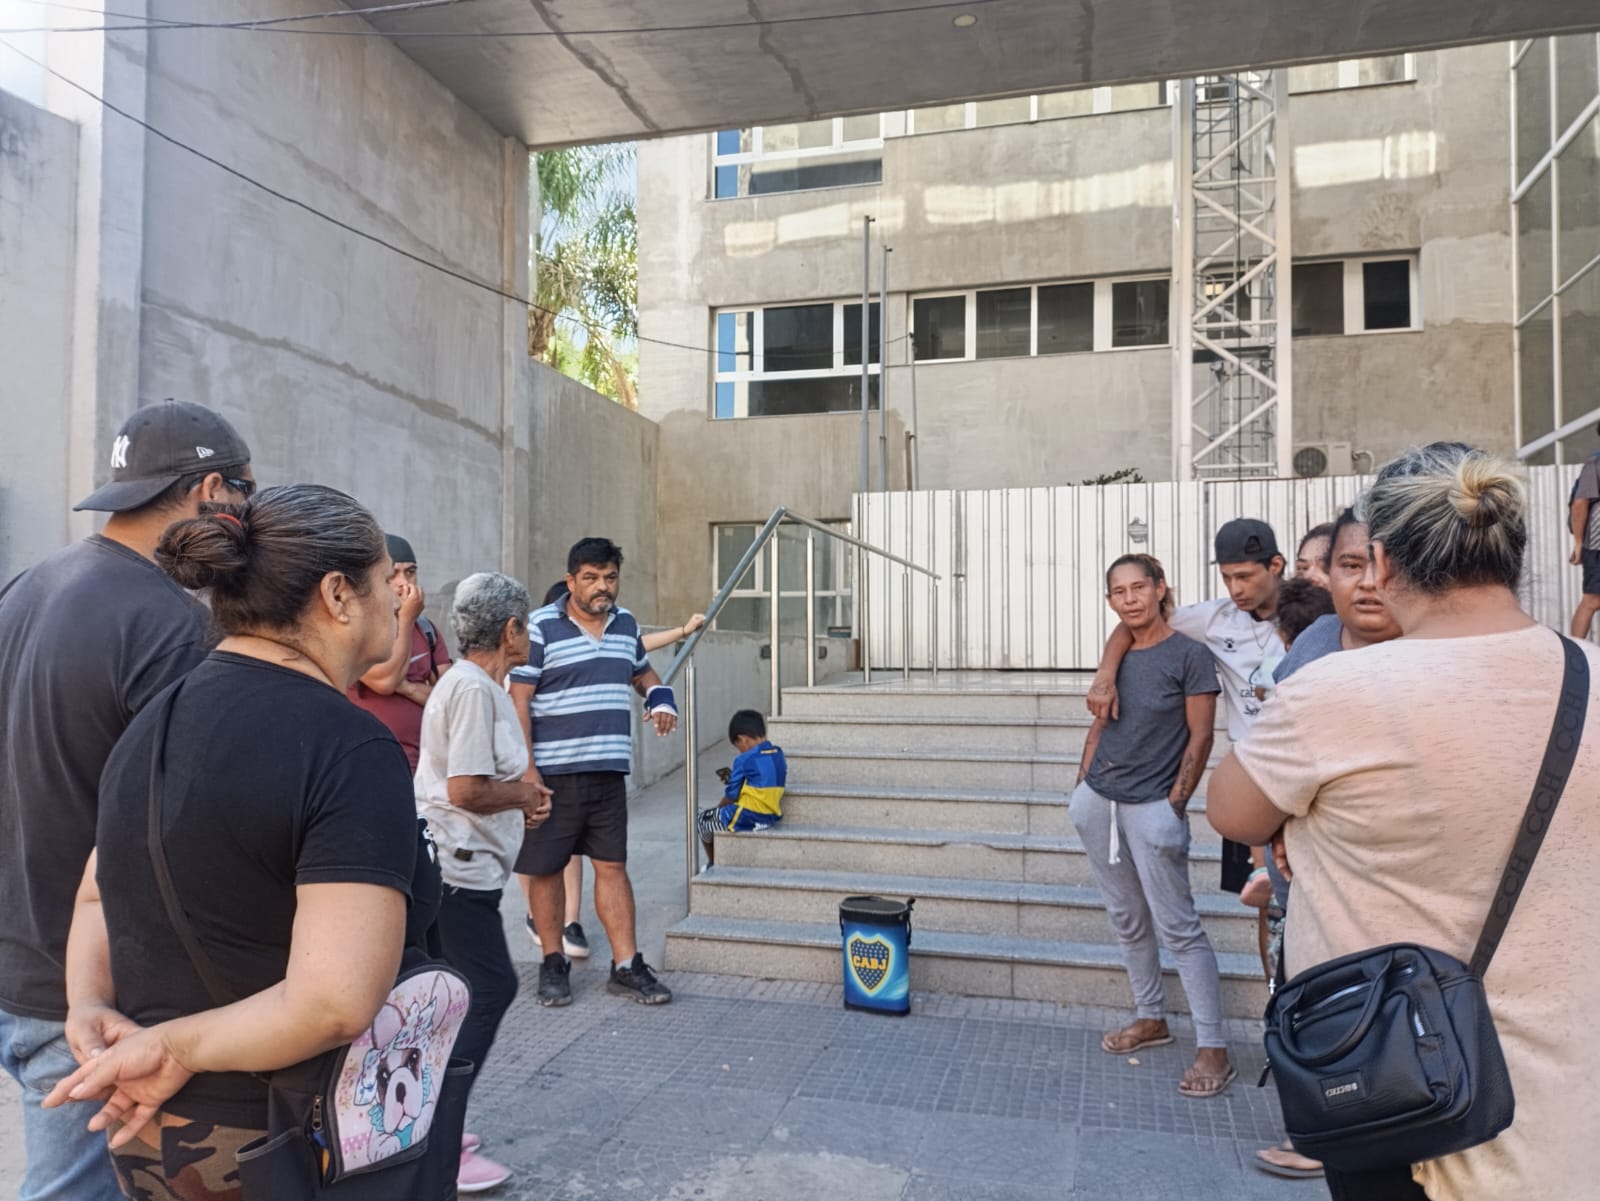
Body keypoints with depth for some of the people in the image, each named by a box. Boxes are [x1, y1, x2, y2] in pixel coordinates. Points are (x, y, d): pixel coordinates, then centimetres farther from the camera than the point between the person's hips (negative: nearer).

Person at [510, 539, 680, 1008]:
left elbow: (642, 671, 28)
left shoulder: (626, 624, 10)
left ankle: (626, 965, 14)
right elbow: (518, 700, -10)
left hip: (609, 772, 4)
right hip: (553, 773, -4)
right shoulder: (541, 628, -8)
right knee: (546, 868, 7)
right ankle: (553, 963, 23)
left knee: (612, 865, 7)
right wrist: (526, 768, -16)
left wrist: (659, 696, 4)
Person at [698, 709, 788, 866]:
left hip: (746, 820, -8)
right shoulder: (778, 754, 3)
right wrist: (733, 777, 12)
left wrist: (717, 808, 10)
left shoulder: (744, 760, -18)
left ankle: (713, 864, 35)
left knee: (704, 819, 19)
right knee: (717, 814, 31)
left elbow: (731, 796, -11)